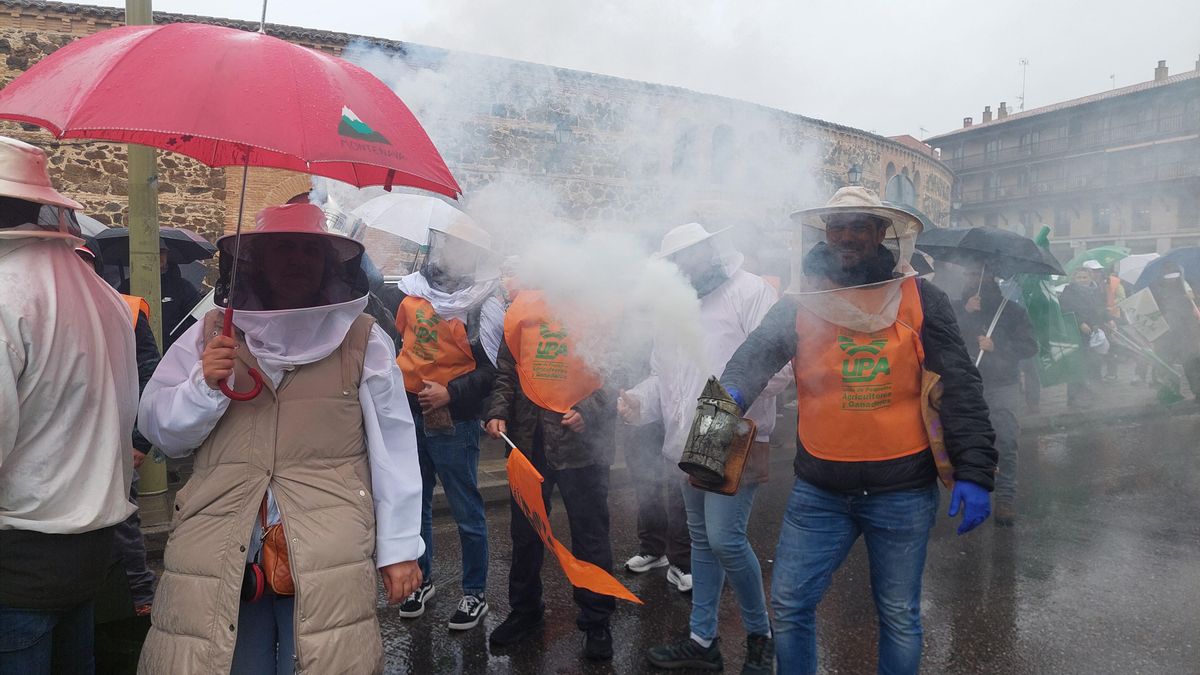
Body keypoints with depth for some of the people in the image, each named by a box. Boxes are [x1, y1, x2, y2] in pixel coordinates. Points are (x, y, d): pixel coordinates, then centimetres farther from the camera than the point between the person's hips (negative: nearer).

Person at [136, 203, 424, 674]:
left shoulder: (363, 340, 2)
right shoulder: (210, 335, 8)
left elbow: (393, 450, 1)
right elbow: (158, 430, 9)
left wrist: (399, 547, 0)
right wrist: (204, 385, -11)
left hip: (328, 563, -2)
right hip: (220, 558, 2)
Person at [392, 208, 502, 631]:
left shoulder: (483, 306, -12)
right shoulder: (414, 290, 6)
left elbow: (491, 370, -14)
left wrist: (450, 393, -23)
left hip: (451, 420, -6)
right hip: (409, 413, 6)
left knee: (466, 512, 4)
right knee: (414, 505, 18)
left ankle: (475, 595, 19)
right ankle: (421, 581, 36)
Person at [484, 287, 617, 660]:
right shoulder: (523, 305, 6)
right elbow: (506, 370, 12)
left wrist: (590, 411, -19)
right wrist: (498, 412, 0)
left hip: (582, 439, -4)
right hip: (528, 439, 4)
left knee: (590, 532, 7)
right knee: (524, 528, 16)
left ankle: (596, 620, 25)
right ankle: (524, 610, 36)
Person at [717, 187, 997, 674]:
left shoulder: (921, 300, -2)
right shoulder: (800, 304, 2)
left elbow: (959, 387, -5)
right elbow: (757, 354, -11)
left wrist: (974, 472, -13)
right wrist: (732, 390, -33)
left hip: (903, 493, -1)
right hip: (819, 492, 1)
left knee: (899, 616, 14)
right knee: (789, 604, 8)